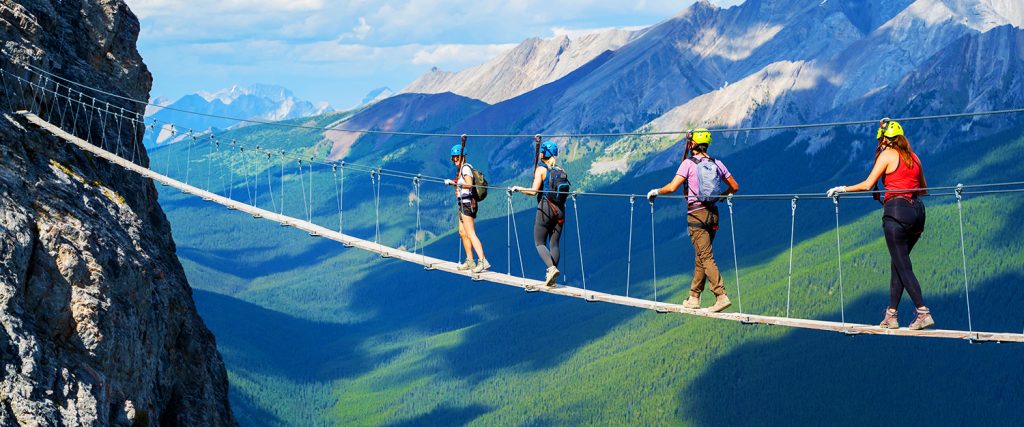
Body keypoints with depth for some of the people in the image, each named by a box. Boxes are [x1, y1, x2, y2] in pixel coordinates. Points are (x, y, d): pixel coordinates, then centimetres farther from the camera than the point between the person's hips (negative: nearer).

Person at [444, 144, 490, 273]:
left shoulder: (465, 168, -14)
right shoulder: (461, 168, 16)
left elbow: (469, 184, -29)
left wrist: (454, 183, -36)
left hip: (467, 203, -10)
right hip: (463, 203, 10)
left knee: (470, 234, -14)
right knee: (462, 232, 13)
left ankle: (483, 261, -20)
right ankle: (470, 261, 18)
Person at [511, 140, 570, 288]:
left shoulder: (541, 169, -6)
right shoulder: (561, 171, 9)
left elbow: (534, 191, -14)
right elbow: (565, 193, 10)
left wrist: (518, 189, 1)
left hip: (545, 208, -5)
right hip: (560, 210, 5)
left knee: (540, 243, 2)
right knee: (554, 244, 7)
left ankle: (551, 268, -22)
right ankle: (551, 278, 3)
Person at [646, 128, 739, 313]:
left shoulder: (688, 163, -8)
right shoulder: (717, 164, 8)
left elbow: (672, 187, -15)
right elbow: (734, 187, 13)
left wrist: (656, 192, 3)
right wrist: (722, 195, 32)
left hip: (696, 214, -6)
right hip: (713, 214, 6)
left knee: (706, 257, -9)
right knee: (700, 257, 14)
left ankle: (721, 296, -19)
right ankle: (694, 298, 20)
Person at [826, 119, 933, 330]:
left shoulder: (887, 154, -1)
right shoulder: (913, 156, 16)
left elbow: (868, 185, -5)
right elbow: (923, 189, 22)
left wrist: (842, 189, 7)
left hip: (896, 211, -7)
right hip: (917, 210, 7)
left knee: (903, 266, -5)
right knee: (898, 264, 13)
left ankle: (924, 313, -14)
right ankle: (891, 315, 12)